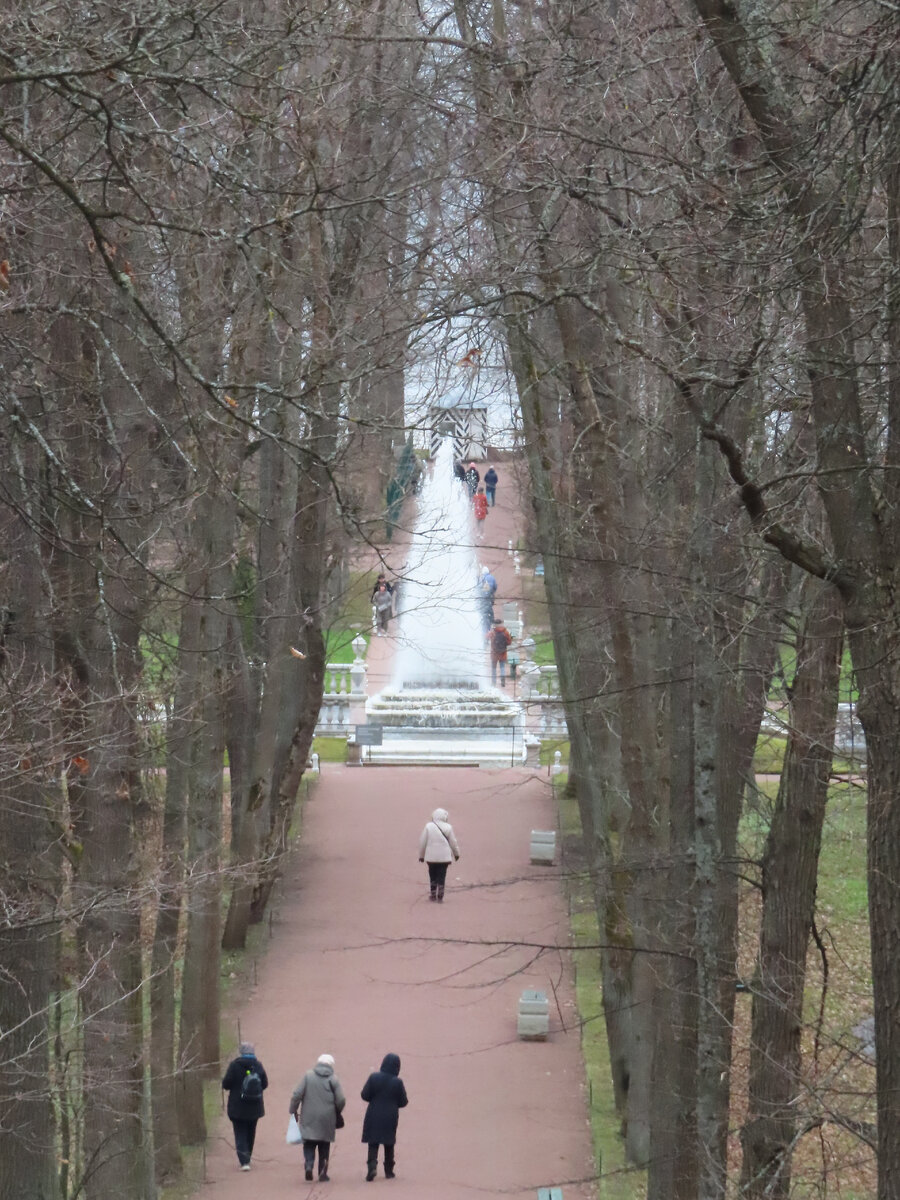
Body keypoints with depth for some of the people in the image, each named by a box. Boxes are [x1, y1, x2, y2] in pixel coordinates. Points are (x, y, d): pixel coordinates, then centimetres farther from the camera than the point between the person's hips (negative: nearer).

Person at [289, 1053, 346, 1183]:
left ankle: (308, 1165, -16)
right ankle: (322, 1174, 12)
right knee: (324, 1147, 11)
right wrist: (337, 1113, 14)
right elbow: (341, 1100, -5)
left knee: (309, 1144, 8)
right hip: (327, 1119, 0)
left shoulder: (308, 1076, -2)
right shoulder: (333, 1079, -3)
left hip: (309, 1118, 0)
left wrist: (293, 1111, 4)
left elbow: (297, 1094, -7)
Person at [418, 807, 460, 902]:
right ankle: (440, 895, 2)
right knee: (442, 875, 6)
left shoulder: (428, 826, -5)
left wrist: (421, 855, 9)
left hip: (431, 856, 0)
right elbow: (453, 842, 4)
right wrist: (456, 854, 19)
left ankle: (432, 894, 13)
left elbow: (422, 842, -2)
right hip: (444, 856, 0)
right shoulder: (448, 827, -4)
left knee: (432, 875, 12)